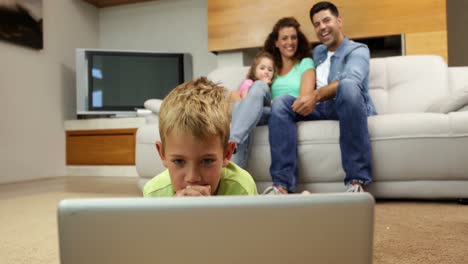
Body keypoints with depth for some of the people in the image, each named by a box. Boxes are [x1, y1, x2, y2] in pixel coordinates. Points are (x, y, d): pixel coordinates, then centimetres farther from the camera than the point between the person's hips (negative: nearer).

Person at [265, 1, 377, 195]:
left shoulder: (357, 50, 5)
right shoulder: (317, 52, 28)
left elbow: (351, 79, -18)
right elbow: (308, 88, 30)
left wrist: (316, 95, -32)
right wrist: (307, 99, 7)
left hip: (350, 107, -5)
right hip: (321, 109, 5)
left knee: (348, 86, -37)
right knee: (281, 102, -18)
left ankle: (357, 181, -38)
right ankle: (282, 184, -29)